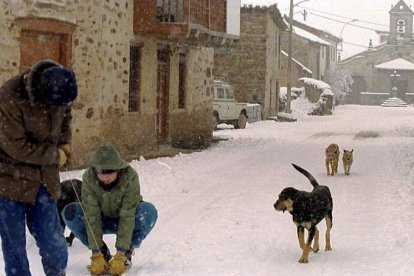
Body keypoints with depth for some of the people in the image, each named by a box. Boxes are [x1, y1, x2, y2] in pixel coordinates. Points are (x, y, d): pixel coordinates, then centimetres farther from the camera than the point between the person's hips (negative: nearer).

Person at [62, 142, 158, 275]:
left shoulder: (130, 176, -31)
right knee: (69, 212, -25)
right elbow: (92, 216, -28)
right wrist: (97, 255, -32)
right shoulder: (89, 178, -27)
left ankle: (127, 252, -8)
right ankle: (103, 253, -7)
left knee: (149, 211, -33)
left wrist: (120, 255, -36)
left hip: (127, 221, -1)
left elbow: (127, 216, -32)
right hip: (103, 220, 1)